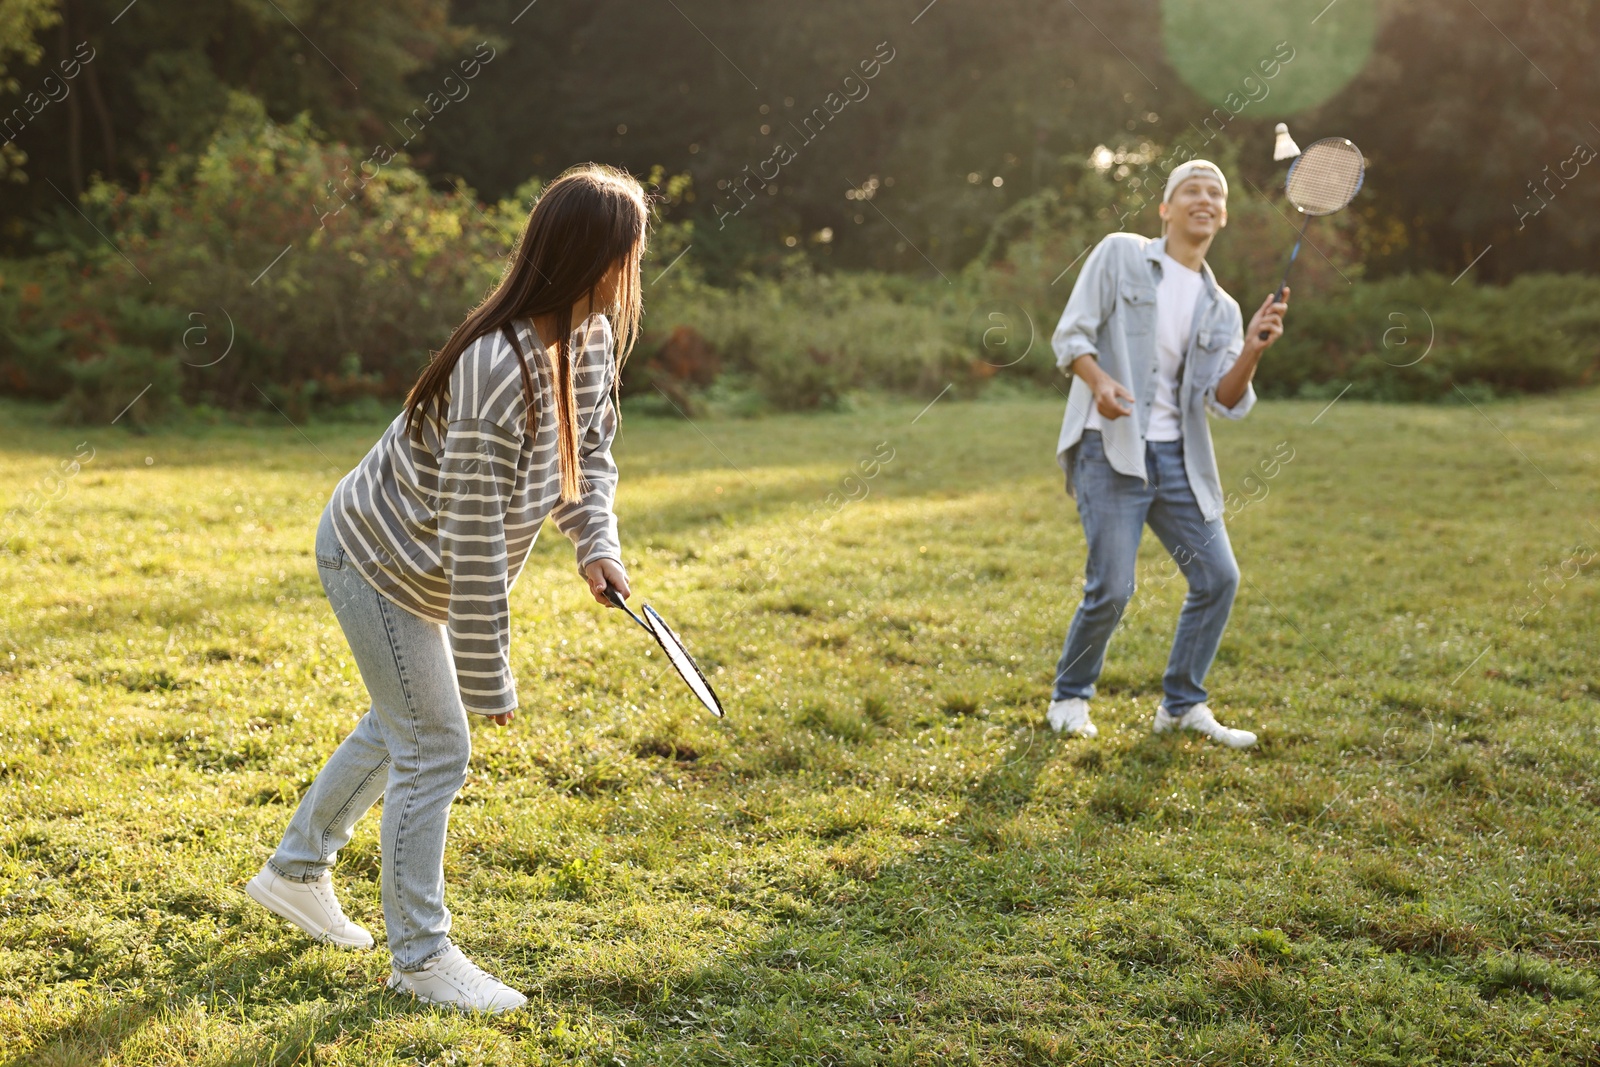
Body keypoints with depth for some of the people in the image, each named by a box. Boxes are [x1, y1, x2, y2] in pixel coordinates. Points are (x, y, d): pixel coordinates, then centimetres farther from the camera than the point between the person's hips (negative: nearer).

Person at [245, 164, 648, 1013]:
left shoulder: (591, 338, -9)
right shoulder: (498, 373, -37)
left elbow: (589, 451, 8)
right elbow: (474, 540, -33)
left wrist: (596, 541, -10)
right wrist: (488, 675, -25)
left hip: (412, 563, 10)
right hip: (377, 562, -9)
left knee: (400, 725, 23)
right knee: (435, 749, -3)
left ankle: (296, 872, 42)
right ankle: (421, 957, 12)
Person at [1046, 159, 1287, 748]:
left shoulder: (1220, 308, 13)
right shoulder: (1120, 255, 2)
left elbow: (1225, 400, 3)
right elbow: (1070, 334, -4)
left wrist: (1253, 349, -14)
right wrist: (1099, 381, -22)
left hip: (1179, 459, 6)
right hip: (1110, 450, -5)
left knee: (1218, 577, 2)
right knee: (1111, 588, -10)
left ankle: (1182, 704, 19)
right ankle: (1069, 699, 14)